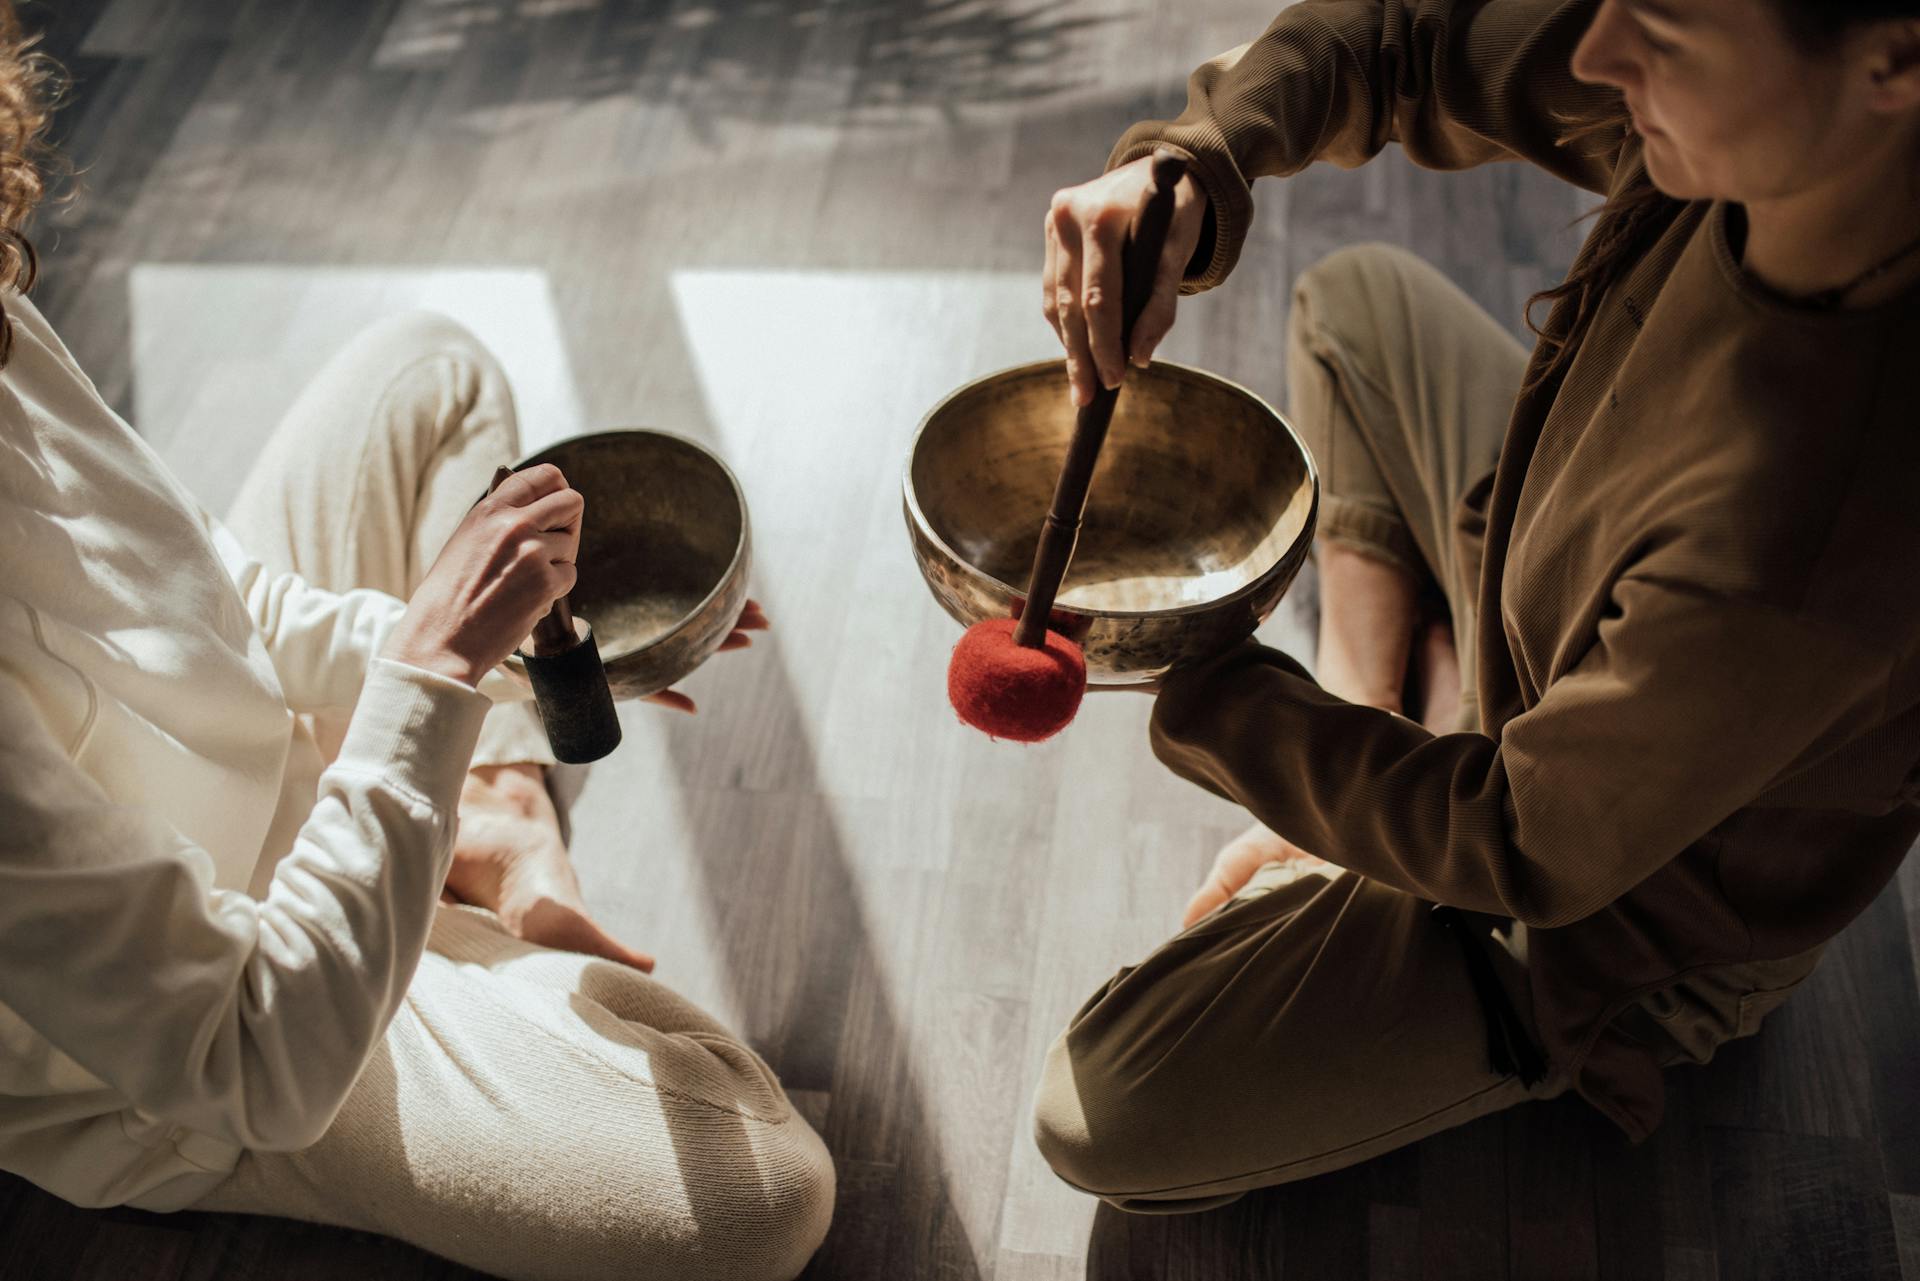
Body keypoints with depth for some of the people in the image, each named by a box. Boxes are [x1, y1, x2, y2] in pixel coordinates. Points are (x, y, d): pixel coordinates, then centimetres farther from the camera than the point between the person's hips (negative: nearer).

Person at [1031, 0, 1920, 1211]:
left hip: (1627, 900, -7)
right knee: (1356, 298, 18)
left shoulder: (1796, 561, -46)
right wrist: (1195, 161, -31)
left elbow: (1525, 855, -29)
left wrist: (1188, 686, -21)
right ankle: (1374, 729, 13)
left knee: (1100, 1123, -10)